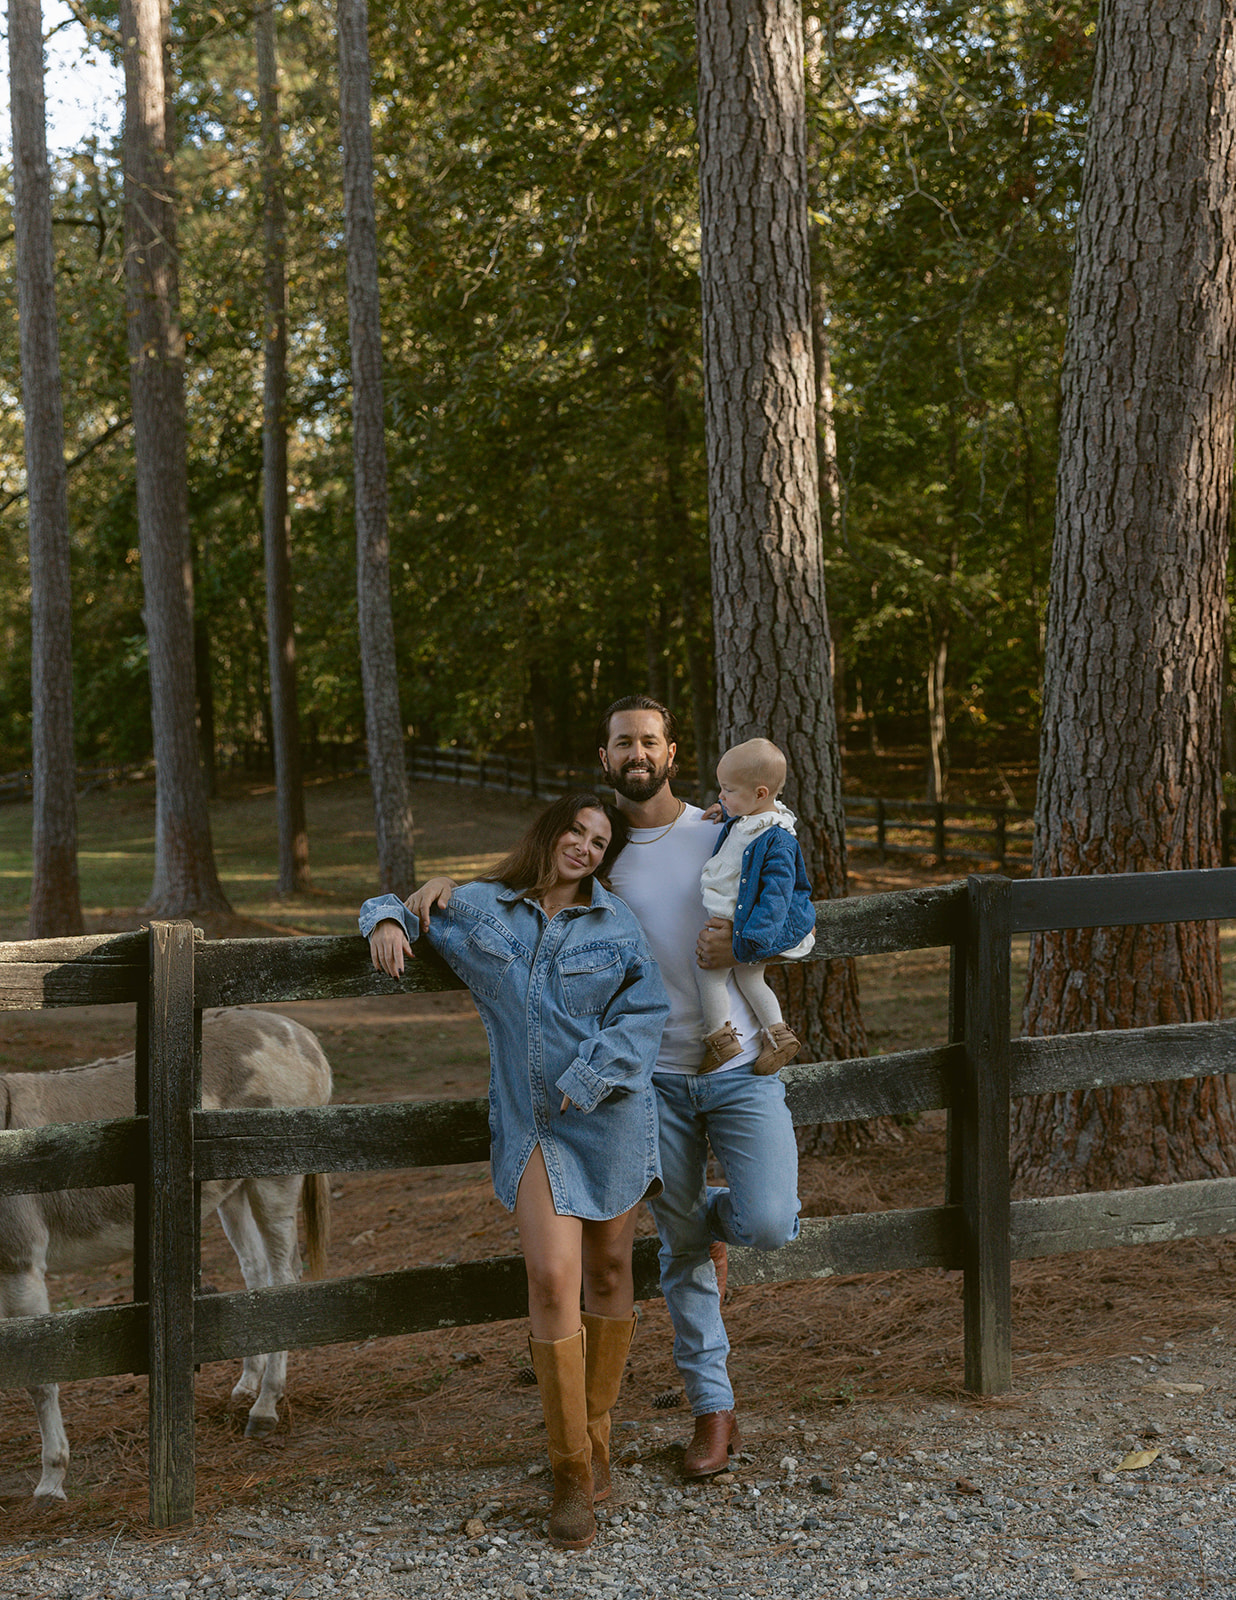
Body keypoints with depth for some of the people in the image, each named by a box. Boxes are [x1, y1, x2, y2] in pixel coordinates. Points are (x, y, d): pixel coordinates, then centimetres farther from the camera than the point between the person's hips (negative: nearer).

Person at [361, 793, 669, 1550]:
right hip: (531, 1124, -1)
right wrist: (388, 919, -2)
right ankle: (572, 1474, -3)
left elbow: (646, 1009, -3)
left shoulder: (616, 924, 5)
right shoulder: (478, 908, 8)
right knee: (553, 1278, -13)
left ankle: (597, 1440, 28)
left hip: (611, 1115, 1)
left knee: (609, 1271, 10)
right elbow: (410, 904, 23)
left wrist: (586, 1078, -13)